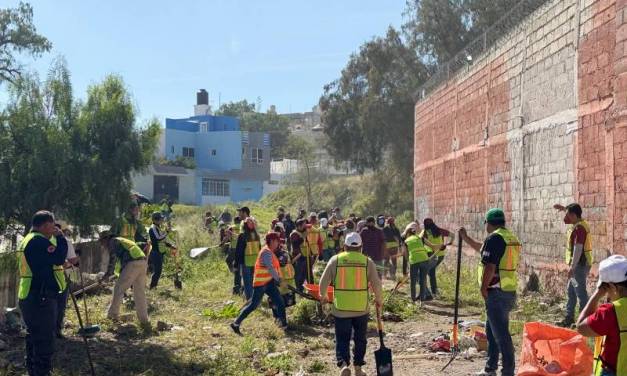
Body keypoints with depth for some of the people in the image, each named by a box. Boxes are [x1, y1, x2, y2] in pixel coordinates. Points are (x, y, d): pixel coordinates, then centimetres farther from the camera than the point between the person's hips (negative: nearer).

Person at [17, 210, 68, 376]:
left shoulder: (28, 239, 18)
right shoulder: (39, 241, -16)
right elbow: (59, 258, -23)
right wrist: (60, 237, -11)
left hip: (29, 297, 11)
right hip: (41, 299, -11)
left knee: (35, 340, 18)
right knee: (45, 342, -6)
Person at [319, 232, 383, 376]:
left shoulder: (335, 259, -3)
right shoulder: (367, 261, -3)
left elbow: (323, 282, 0)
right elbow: (376, 284, -1)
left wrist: (323, 296, 18)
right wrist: (379, 299, 17)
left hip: (340, 308, -1)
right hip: (361, 309, 1)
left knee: (342, 339, 8)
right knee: (360, 339, 17)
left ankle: (343, 363, -12)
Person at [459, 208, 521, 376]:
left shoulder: (494, 238, -16)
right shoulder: (511, 237, 14)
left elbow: (489, 266, -22)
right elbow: (483, 249, 28)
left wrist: (484, 288, -13)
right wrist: (465, 238, 31)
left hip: (496, 293, -10)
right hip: (509, 291, 10)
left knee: (501, 334, -4)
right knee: (491, 330, 20)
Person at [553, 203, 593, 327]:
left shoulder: (579, 228, -19)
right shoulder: (579, 223, 10)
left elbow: (578, 248, -26)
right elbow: (572, 214, 37)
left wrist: (572, 266, -28)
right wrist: (564, 208, 31)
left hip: (580, 265, -11)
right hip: (579, 264, 11)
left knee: (581, 292, -6)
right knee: (571, 291, 17)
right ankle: (569, 318, 25)